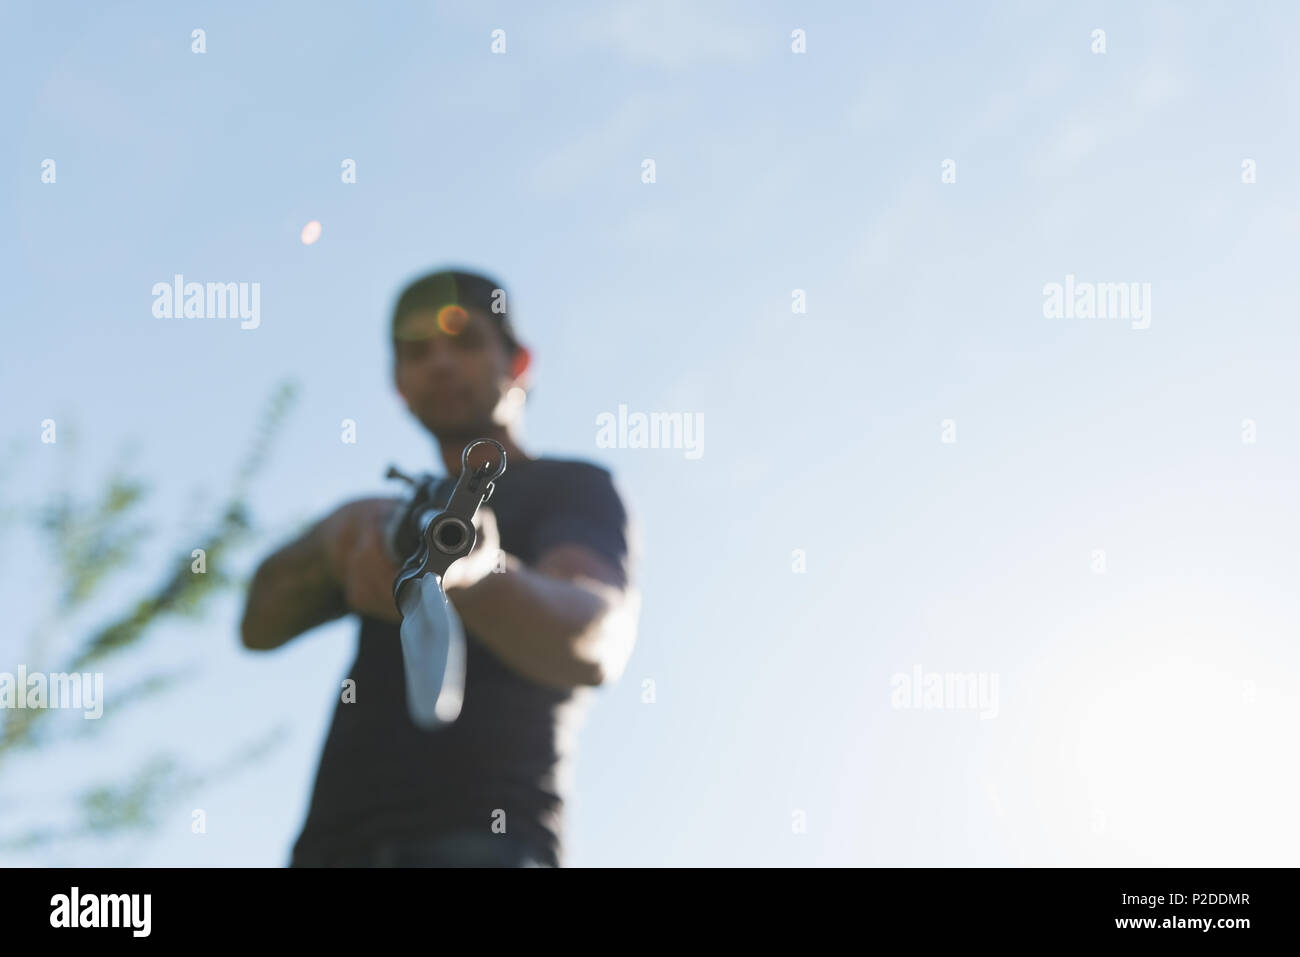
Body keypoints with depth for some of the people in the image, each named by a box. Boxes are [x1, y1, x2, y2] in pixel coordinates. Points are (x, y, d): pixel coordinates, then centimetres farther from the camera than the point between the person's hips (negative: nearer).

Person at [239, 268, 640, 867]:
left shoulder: (571, 489, 10)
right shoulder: (392, 514, 30)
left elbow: (599, 644, -12)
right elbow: (262, 625, 14)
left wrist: (474, 573, -34)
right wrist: (333, 535, -8)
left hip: (479, 844, -6)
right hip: (333, 846, 6)